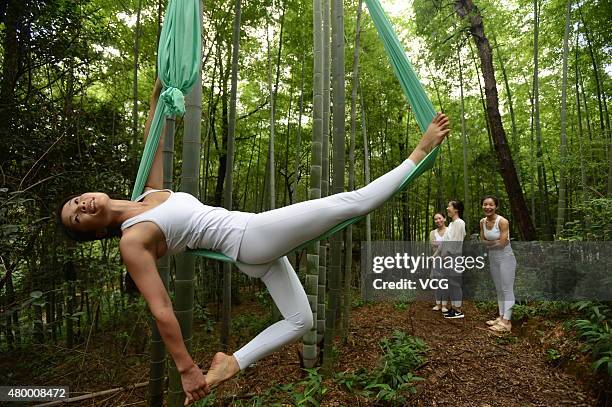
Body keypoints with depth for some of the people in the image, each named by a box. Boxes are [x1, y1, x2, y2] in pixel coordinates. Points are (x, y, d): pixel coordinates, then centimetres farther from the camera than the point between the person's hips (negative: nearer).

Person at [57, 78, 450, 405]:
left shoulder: (149, 194, 14)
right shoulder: (132, 241, -7)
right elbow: (162, 309, -11)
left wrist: (156, 97, 21)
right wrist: (186, 368, -10)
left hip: (257, 249, 9)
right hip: (252, 238, -9)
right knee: (353, 202, -9)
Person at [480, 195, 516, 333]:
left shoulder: (502, 221, -20)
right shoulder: (482, 222, 1)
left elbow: (502, 243, -21)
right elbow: (483, 241, 4)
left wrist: (489, 243, -7)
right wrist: (495, 242, -12)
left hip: (505, 257, -7)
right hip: (492, 258, 7)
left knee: (507, 289, -2)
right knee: (499, 289, 15)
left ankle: (506, 322, 3)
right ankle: (501, 317, 25)